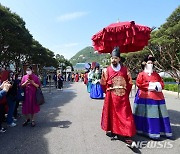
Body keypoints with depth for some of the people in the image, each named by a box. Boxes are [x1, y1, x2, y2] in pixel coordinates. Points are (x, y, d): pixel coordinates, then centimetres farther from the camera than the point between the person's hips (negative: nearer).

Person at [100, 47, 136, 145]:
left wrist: (125, 92, 4)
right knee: (112, 114, 9)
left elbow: (130, 82, 8)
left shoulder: (125, 70, 4)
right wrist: (108, 92, 4)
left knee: (125, 116, 0)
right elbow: (103, 83, 4)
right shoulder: (107, 70, 0)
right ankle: (112, 131, 25)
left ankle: (126, 135, 4)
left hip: (123, 97, 1)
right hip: (111, 97, 0)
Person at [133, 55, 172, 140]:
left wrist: (157, 85, -6)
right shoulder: (141, 74, 1)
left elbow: (162, 83, 16)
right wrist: (149, 85, -12)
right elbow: (139, 84, -9)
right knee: (149, 114, -5)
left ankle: (162, 130, 17)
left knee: (158, 114, 7)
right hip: (145, 97, -5)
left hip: (157, 97, 5)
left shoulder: (156, 74, 18)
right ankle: (152, 132, 3)